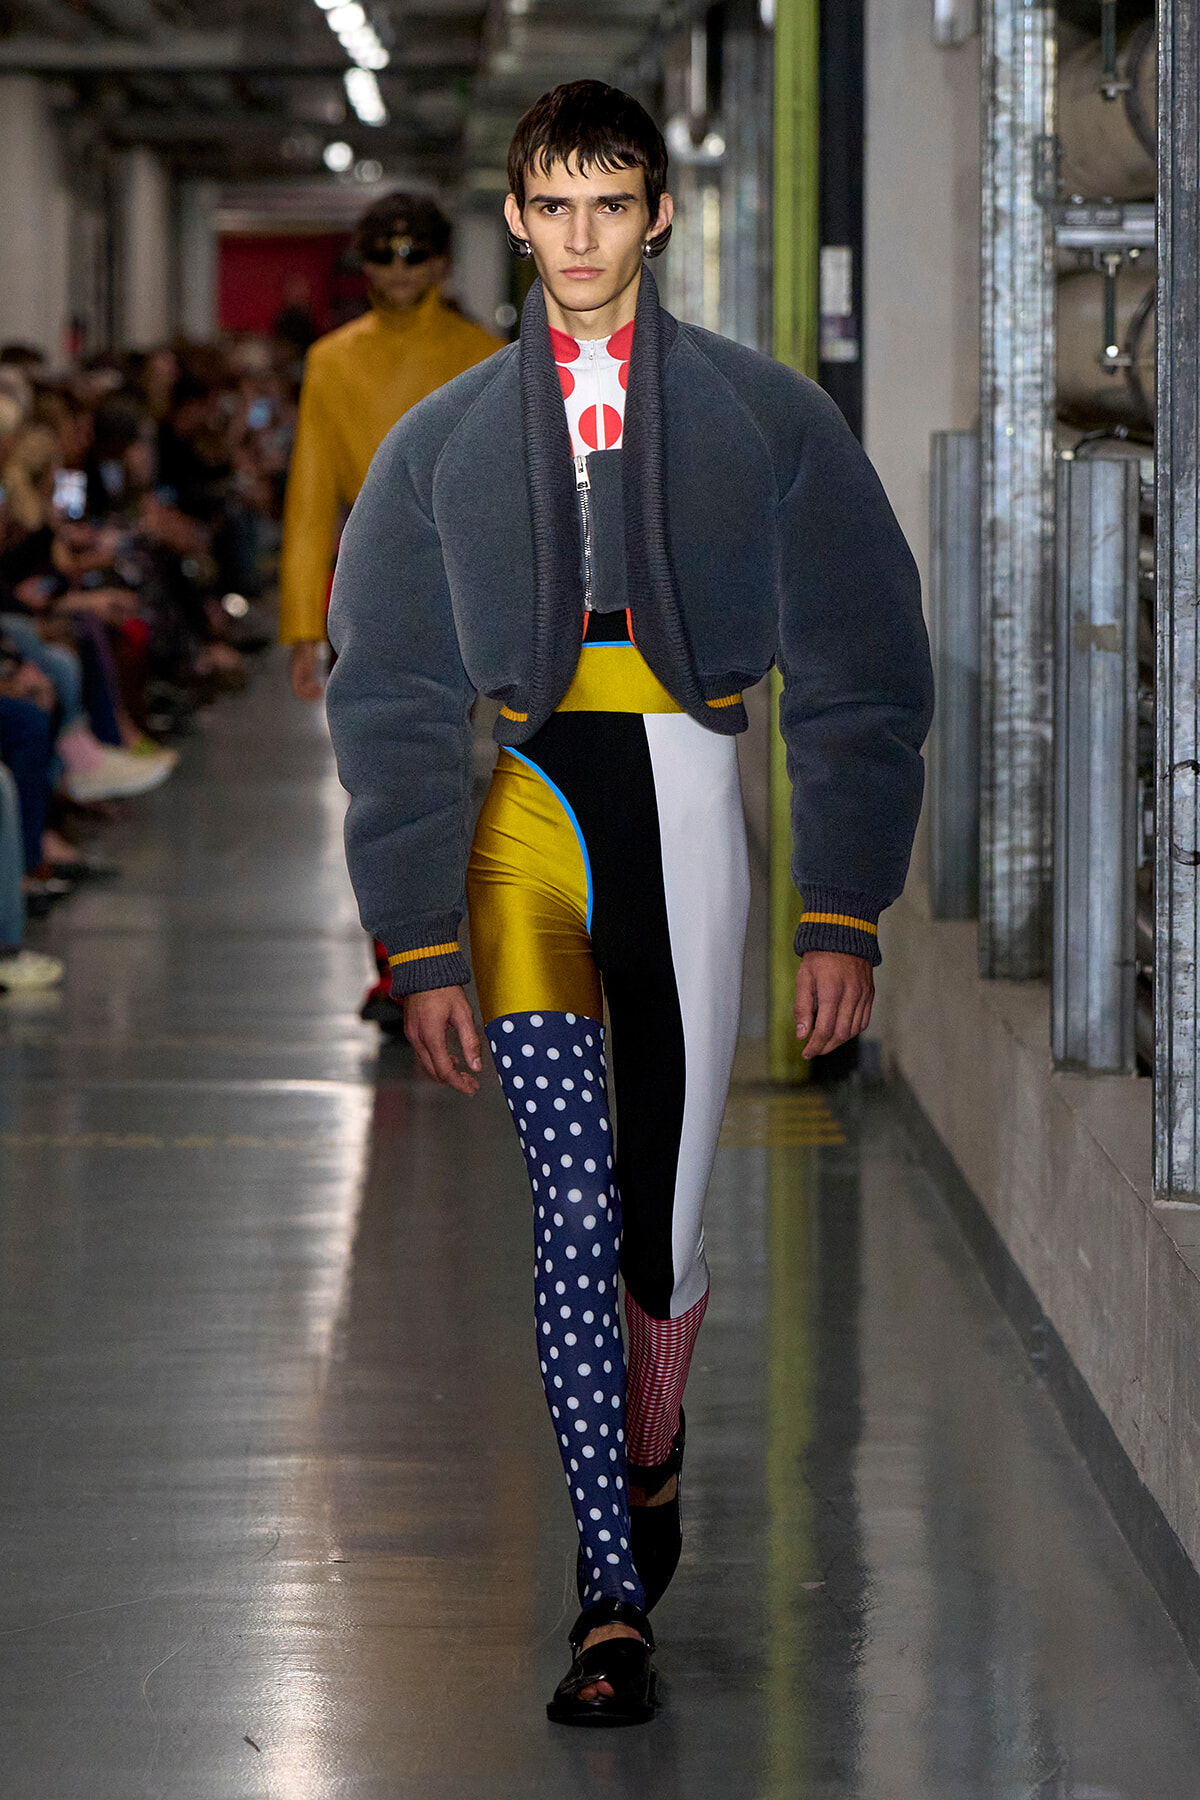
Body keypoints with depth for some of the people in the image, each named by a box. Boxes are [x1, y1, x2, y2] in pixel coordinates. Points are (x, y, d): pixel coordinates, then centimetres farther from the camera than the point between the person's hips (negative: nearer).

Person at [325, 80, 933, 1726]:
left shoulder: (770, 419, 6)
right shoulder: (442, 445, 10)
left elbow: (863, 676, 4)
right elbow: (390, 700, 8)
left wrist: (845, 917, -3)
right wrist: (420, 947, -1)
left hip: (688, 807, 0)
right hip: (527, 819, 1)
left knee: (664, 1220, 1)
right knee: (575, 1207, -11)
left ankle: (649, 1460, 31)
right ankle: (612, 1593, -9)